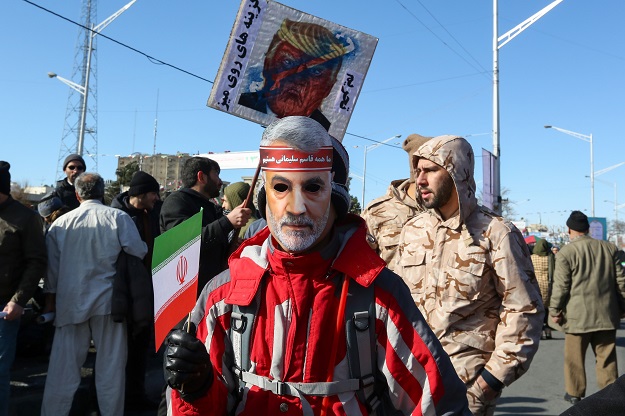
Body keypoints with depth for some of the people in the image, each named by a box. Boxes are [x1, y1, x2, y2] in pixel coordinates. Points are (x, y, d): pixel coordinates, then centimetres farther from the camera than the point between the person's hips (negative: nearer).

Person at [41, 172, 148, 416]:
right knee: (110, 366, 9)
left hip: (70, 302, 2)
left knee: (63, 366, 10)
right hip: (107, 301, -2)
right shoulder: (118, 217, -6)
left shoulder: (60, 223, 3)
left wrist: (52, 296, 21)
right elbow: (139, 252, -12)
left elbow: (52, 268, 9)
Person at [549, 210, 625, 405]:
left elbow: (561, 286, -10)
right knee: (606, 357, 12)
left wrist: (555, 311, -1)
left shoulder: (566, 252, -9)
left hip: (578, 315, -4)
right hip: (606, 314, 4)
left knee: (575, 356, 8)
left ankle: (574, 392, 16)